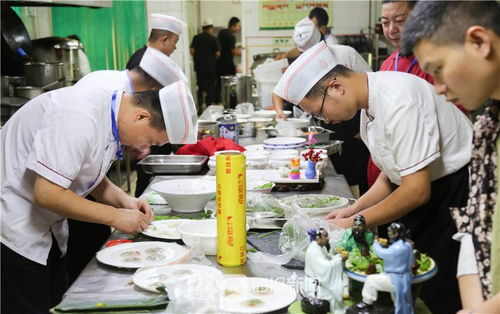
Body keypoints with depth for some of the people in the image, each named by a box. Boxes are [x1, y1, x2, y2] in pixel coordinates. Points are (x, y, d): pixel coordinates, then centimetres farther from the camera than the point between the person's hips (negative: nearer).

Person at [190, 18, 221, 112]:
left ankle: (199, 106, 5)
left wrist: (196, 58, 11)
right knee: (210, 88, 6)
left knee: (200, 87, 12)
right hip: (210, 66, -3)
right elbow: (217, 53, -9)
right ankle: (208, 106, 6)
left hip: (199, 66, 3)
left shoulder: (196, 38, 1)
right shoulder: (213, 39, -7)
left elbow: (192, 50, -4)